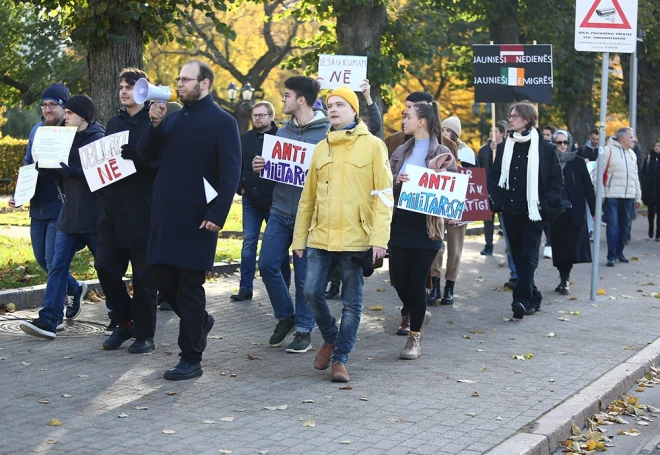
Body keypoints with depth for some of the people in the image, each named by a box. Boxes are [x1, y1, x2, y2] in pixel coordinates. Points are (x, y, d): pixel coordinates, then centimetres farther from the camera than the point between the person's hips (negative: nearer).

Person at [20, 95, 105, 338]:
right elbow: (63, 178, 15)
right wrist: (45, 165, -1)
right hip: (69, 216, 7)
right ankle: (48, 320, -2)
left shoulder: (98, 140, -9)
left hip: (94, 217, -7)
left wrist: (68, 169, -24)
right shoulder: (69, 139, 15)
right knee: (57, 267, 0)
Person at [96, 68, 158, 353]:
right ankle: (124, 321, 23)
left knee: (143, 275, 1)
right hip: (112, 211, 6)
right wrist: (102, 200, 8)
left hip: (142, 211, -6)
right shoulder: (114, 123, 16)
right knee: (105, 266, 5)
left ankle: (145, 334, 12)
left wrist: (133, 154, -29)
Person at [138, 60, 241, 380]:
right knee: (163, 278, 8)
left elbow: (230, 174, -11)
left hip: (197, 218, -6)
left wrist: (217, 215, -19)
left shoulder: (222, 122, -5)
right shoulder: (172, 119, 14)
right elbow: (146, 154, 11)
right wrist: (155, 124, -5)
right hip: (165, 215, 6)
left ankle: (191, 359, 6)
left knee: (189, 286, -2)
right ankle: (199, 320, 32)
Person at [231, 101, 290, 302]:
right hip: (250, 200, 3)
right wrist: (239, 186, -1)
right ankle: (245, 288, 4)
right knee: (249, 242, 2)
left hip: (274, 201, -3)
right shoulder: (245, 138, 7)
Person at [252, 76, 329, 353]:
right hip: (280, 211, 6)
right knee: (267, 265, 1)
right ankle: (285, 316, 22)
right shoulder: (283, 131, 12)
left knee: (303, 274, 1)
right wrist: (261, 167, 1)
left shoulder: (326, 133, -7)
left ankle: (303, 330, 14)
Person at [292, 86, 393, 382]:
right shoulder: (321, 149, 13)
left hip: (355, 239, -4)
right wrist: (300, 237, 11)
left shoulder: (372, 145, 0)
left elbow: (383, 195, -5)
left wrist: (379, 238, -13)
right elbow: (308, 197, 15)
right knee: (312, 292, -1)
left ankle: (340, 359, 13)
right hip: (321, 236, 4)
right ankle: (330, 339, 25)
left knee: (352, 303, 2)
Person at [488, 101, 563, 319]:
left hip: (533, 212, -5)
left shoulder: (544, 148, -4)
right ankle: (533, 297, 19)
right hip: (510, 211, 5)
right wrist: (497, 201, 2)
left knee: (528, 257, -8)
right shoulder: (504, 147, 10)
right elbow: (494, 177, 14)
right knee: (518, 256, 9)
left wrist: (545, 204, -10)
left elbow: (556, 180, -2)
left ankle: (522, 299, -14)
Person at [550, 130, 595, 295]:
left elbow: (588, 187, 2)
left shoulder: (578, 162, 1)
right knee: (559, 246, 5)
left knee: (571, 246, -7)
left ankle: (565, 280, -1)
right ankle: (563, 279, 15)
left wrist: (594, 209, -1)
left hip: (575, 211, -1)